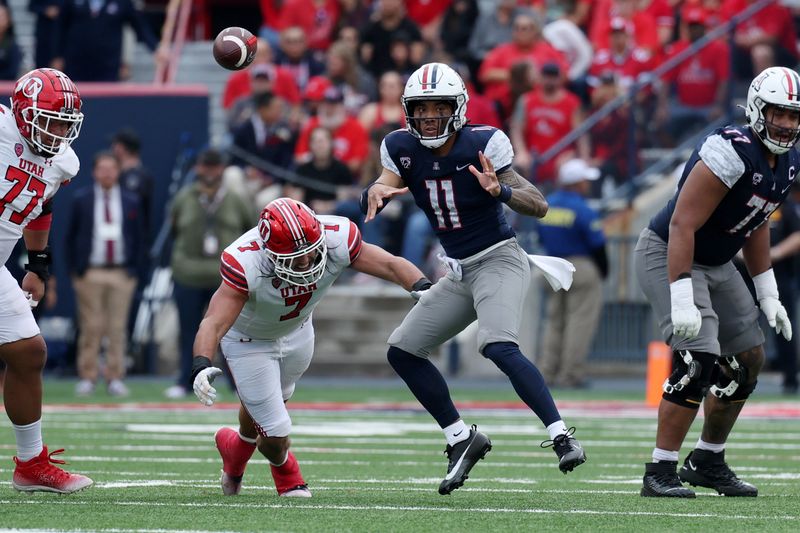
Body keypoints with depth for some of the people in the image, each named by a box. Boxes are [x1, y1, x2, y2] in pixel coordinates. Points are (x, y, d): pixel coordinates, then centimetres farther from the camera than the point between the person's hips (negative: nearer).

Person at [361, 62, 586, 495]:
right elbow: (370, 204, -6)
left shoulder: (482, 145, -17)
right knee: (403, 351, 7)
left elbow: (539, 206, -19)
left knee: (499, 347, -30)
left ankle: (561, 437, -29)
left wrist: (501, 190, -39)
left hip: (499, 261, -7)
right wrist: (375, 192, -30)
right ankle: (463, 439, 16)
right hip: (459, 273, 7)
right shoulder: (403, 149, -2)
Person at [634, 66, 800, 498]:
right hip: (667, 256, -9)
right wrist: (681, 298, -34)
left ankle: (707, 461, 26)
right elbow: (683, 225, -30)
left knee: (748, 360, 11)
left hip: (716, 264, 9)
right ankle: (659, 473, -13)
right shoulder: (732, 153, -29)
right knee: (698, 360, -20)